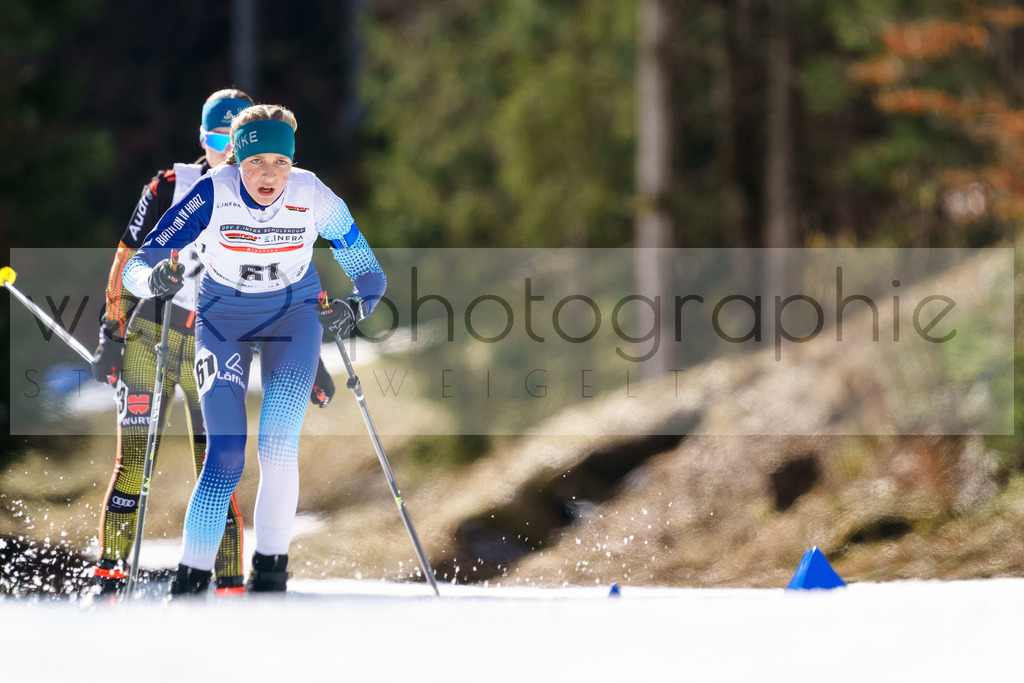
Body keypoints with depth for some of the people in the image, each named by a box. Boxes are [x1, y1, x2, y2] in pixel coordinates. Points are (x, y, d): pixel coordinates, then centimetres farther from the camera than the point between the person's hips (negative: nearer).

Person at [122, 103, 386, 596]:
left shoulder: (315, 198, -20)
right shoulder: (212, 195, -24)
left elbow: (369, 274, -10)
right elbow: (136, 268, -25)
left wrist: (356, 307, -32)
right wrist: (156, 280, -48)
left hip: (294, 316, 1)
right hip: (223, 320, -1)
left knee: (278, 448, -16)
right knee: (225, 459, -12)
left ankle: (271, 569, 0)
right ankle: (189, 581, -3)